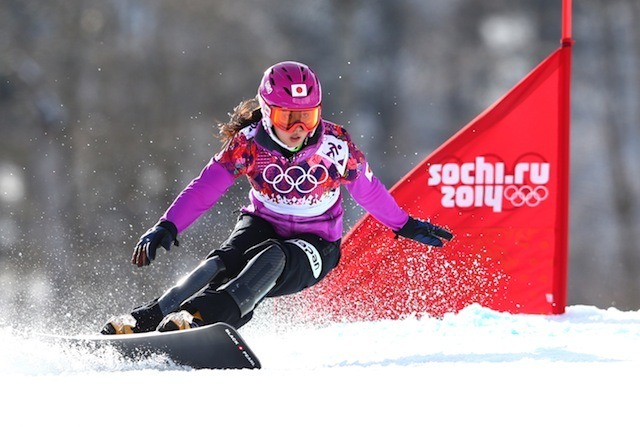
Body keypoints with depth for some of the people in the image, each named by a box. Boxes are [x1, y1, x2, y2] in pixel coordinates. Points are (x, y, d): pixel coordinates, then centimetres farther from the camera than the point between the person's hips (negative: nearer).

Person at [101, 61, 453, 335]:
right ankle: (147, 318, -41)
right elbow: (203, 189, -19)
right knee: (223, 263, -30)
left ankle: (203, 317, -56)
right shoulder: (249, 143, -16)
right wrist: (166, 229, -31)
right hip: (262, 225, 2)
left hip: (315, 247, -2)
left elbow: (367, 190, 0)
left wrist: (406, 226, 12)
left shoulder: (335, 146, -17)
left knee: (272, 258, -35)